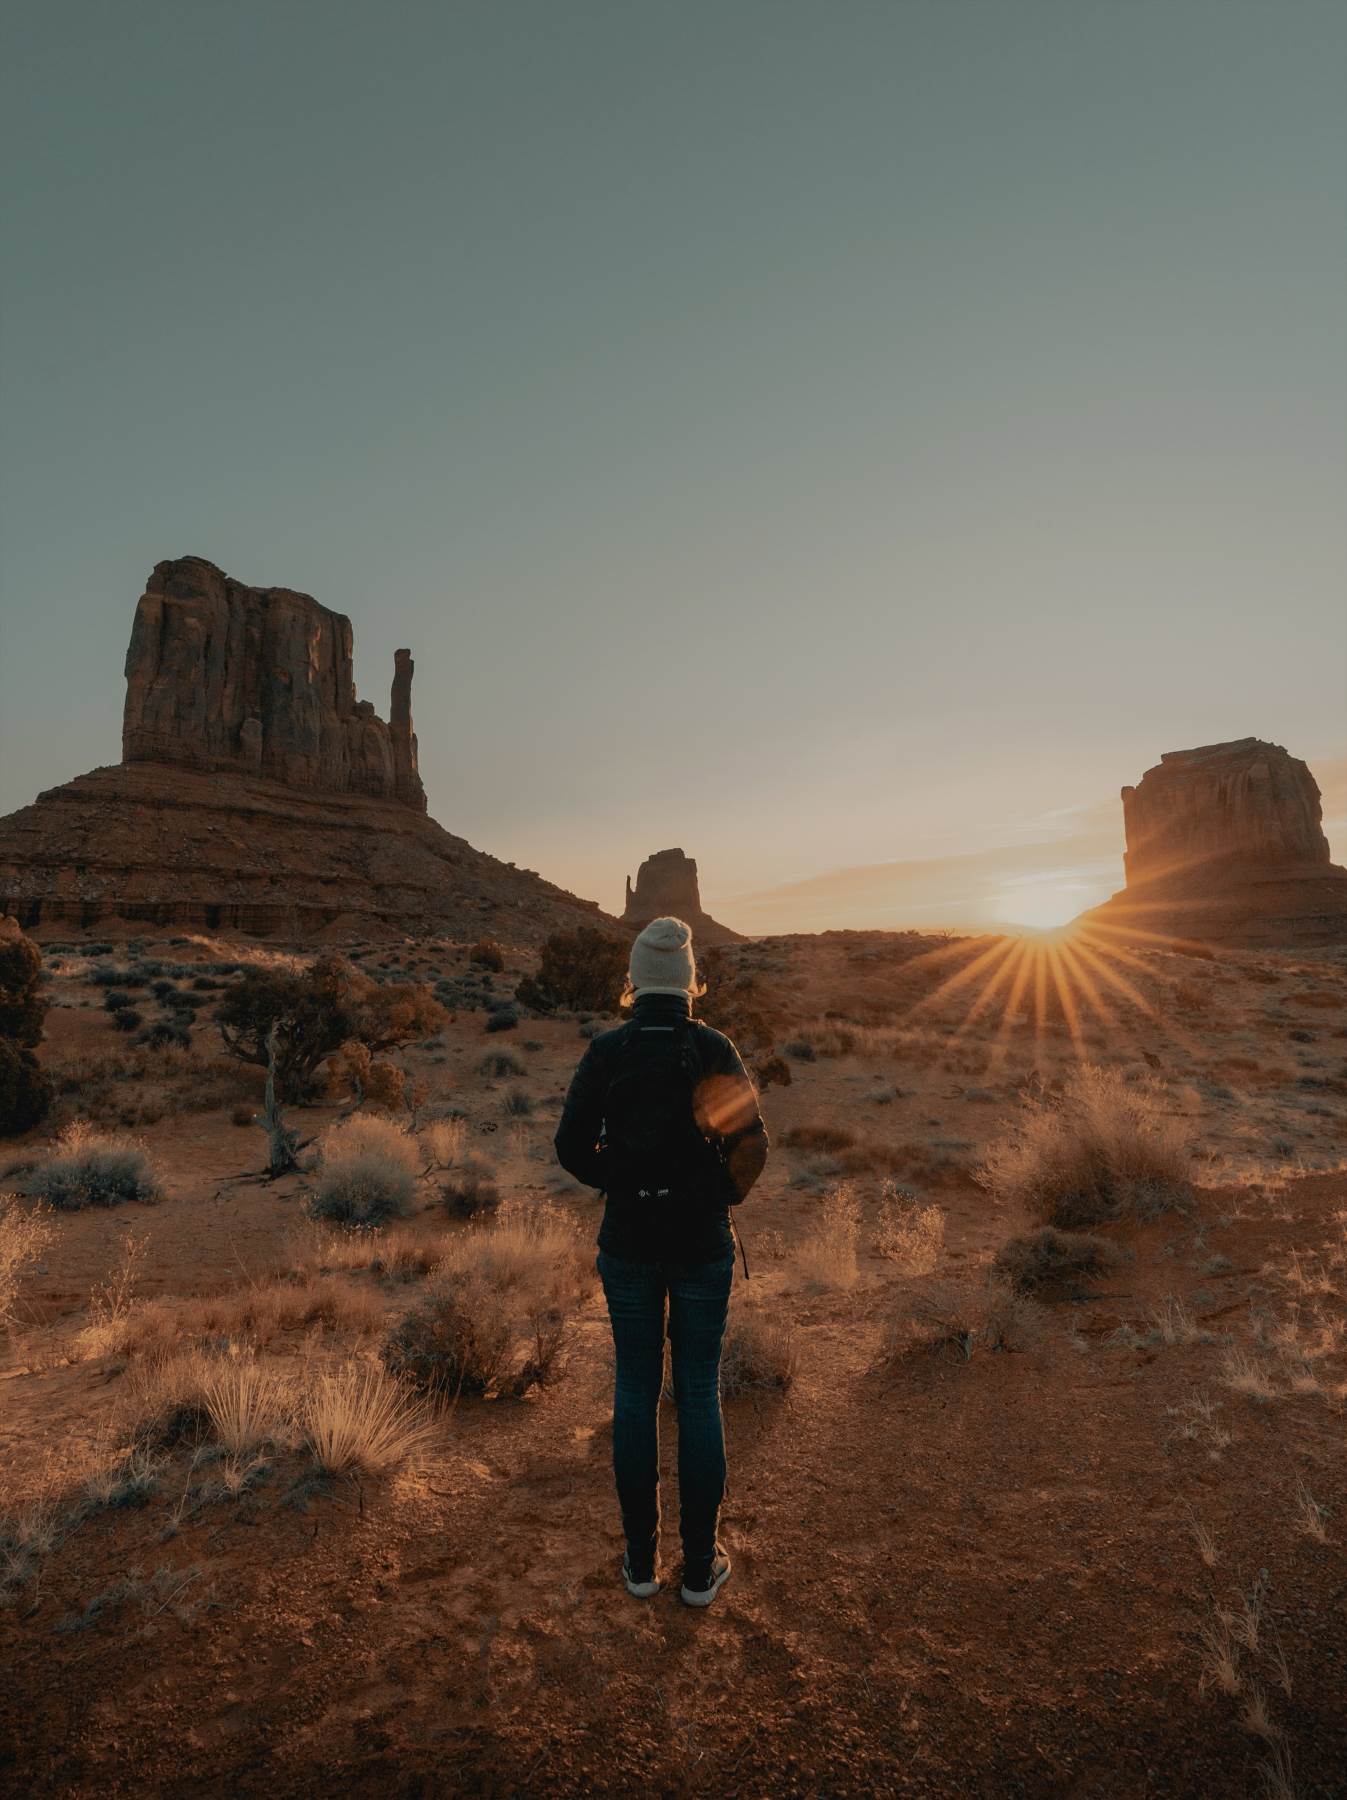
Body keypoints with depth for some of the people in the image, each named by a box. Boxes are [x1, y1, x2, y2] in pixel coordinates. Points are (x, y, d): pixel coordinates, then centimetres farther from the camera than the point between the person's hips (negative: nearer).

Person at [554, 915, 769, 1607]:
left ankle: (641, 1560, 30)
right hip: (701, 1241, -1)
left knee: (634, 1391, 16)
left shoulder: (605, 1051, -8)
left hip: (628, 1241, 1)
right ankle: (700, 1565, 26)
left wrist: (621, 1186, 9)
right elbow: (751, 1139, -13)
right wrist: (725, 1195, 5)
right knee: (698, 1393, 13)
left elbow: (572, 1146, -9)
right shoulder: (713, 1047, -10)